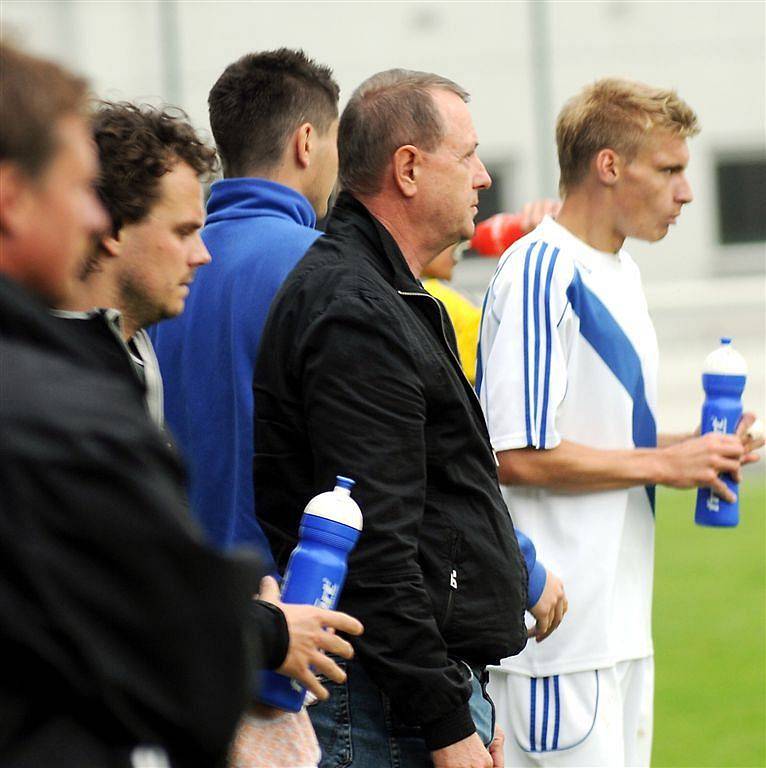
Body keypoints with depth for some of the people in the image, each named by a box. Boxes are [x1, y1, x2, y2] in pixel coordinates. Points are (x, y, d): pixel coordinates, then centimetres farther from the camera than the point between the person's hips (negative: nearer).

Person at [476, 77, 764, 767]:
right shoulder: (539, 274, -15)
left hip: (620, 622, 10)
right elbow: (518, 455, -21)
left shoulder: (620, 271, 16)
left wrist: (691, 446, 6)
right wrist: (662, 464, -13)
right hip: (559, 628, -10)